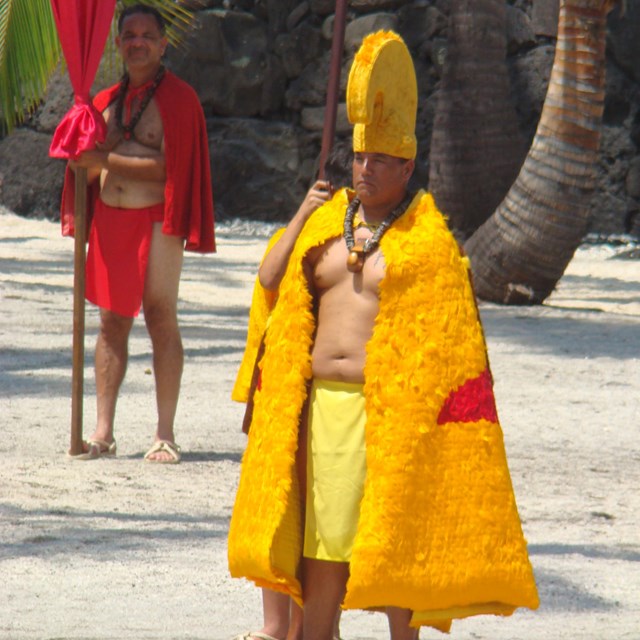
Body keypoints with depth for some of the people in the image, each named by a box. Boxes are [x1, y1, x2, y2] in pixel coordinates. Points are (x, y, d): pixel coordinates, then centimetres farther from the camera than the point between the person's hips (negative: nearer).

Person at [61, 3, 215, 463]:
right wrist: (86, 162, -5)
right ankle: (103, 432, 5)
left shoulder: (177, 98, -3)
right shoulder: (107, 101, 16)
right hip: (110, 219, 6)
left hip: (155, 221, -6)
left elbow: (169, 166, -13)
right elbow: (90, 166, 19)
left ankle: (165, 434, -1)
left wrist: (107, 160, -15)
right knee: (112, 321, 5)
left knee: (161, 318, -5)